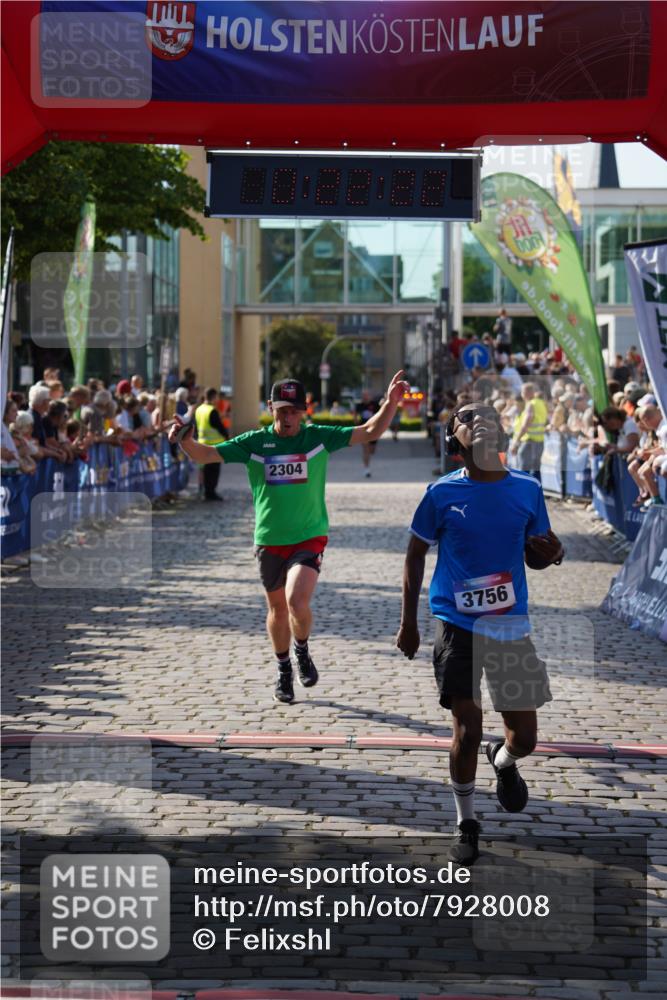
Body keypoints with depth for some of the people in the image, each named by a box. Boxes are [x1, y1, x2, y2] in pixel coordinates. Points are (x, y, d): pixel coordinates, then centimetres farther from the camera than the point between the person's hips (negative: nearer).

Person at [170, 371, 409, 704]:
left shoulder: (318, 437, -3)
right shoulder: (253, 442, -3)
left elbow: (369, 432, -3)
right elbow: (206, 455, -6)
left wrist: (391, 402, -17)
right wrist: (186, 441, -27)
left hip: (310, 537, -2)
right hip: (269, 540, 2)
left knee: (297, 602, -21)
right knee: (277, 608, 14)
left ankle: (302, 652, 10)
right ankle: (284, 670, 36)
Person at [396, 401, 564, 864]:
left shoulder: (528, 489, 1)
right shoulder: (443, 493, -5)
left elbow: (535, 557, 11)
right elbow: (416, 554, 5)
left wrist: (551, 554, -14)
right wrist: (408, 622, 4)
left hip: (512, 626, 2)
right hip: (459, 625, -2)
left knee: (525, 735, 5)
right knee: (468, 731, -6)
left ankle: (503, 762, 43)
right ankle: (466, 822, 17)